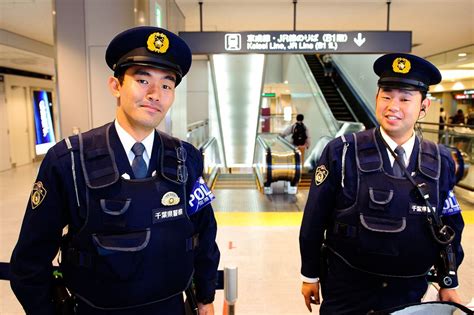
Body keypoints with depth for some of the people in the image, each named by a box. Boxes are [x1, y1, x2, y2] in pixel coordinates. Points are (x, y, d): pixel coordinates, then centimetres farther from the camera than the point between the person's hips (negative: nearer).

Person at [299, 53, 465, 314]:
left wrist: (449, 284, 11)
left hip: (409, 292, 3)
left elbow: (449, 227, 6)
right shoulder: (341, 153, -14)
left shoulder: (441, 162, -4)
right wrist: (310, 275, -3)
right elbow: (315, 220, -9)